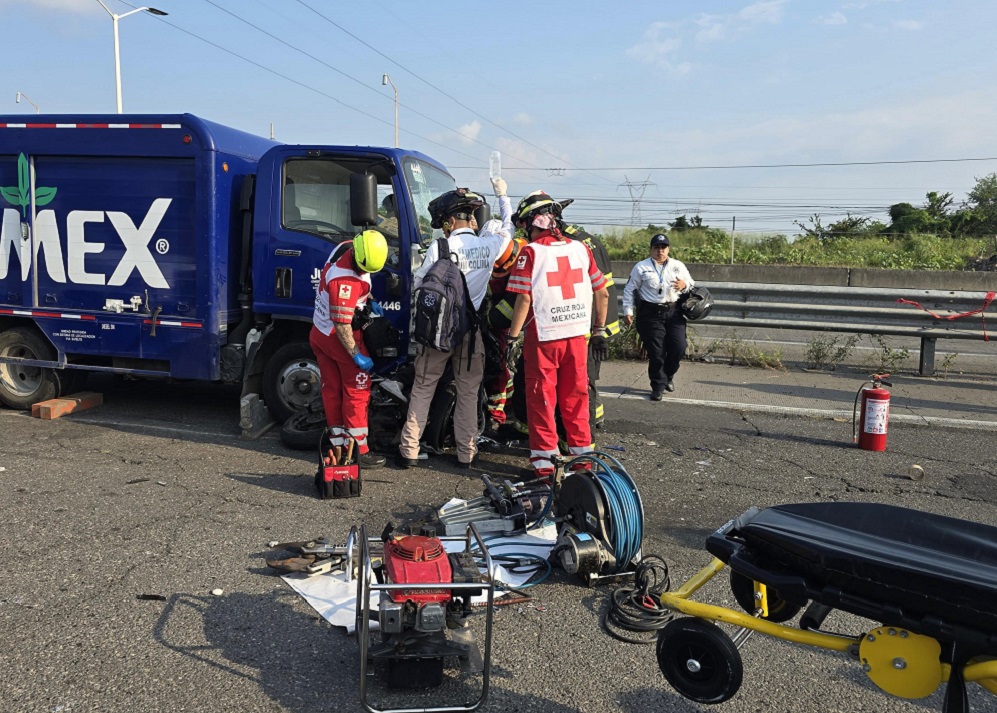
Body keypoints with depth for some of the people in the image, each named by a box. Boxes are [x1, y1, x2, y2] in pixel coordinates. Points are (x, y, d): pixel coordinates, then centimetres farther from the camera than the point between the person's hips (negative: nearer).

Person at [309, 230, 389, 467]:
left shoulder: (347, 246, -3)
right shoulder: (344, 280, -32)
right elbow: (342, 325, -28)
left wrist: (369, 300, 7)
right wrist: (357, 356, -22)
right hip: (338, 338, -9)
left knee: (331, 390, 13)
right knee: (357, 392, -1)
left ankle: (337, 442, 23)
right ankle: (359, 450, 3)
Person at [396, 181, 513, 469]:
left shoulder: (439, 247, -11)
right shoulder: (489, 244, -4)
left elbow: (418, 283, -3)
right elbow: (508, 227, 17)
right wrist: (502, 195, 31)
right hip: (471, 330, 2)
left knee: (422, 388, 9)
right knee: (468, 392, 11)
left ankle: (409, 450, 11)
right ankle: (465, 453, 15)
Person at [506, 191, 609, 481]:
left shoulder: (530, 252, -7)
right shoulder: (580, 248, 6)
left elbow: (524, 298, -14)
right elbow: (601, 293, 8)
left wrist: (513, 338, -7)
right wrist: (600, 330, 17)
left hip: (542, 338, -4)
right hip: (577, 336, 4)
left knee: (541, 400, 6)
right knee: (576, 398, 15)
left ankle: (544, 463, 11)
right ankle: (583, 456, 23)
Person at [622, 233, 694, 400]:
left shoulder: (678, 266, 11)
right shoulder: (641, 267, 3)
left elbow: (691, 284, 19)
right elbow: (629, 290, 5)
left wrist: (684, 285, -5)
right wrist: (628, 311, -2)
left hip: (674, 312, 3)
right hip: (651, 313, -3)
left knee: (678, 348, -2)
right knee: (656, 351, -3)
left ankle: (667, 377, 24)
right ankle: (658, 386, 12)